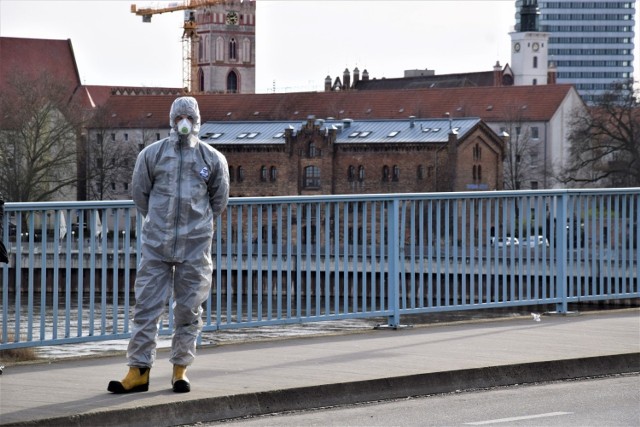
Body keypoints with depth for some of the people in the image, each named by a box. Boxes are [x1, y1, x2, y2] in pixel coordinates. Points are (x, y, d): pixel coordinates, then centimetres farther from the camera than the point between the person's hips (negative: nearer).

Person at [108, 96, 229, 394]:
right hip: (156, 245, 0)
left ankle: (180, 369, 14)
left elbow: (219, 200, 16)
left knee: (189, 308, 4)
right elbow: (140, 193, 13)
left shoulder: (213, 159, 4)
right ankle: (139, 370, 0)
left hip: (195, 246, 0)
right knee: (147, 305, -3)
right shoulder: (151, 155, 3)